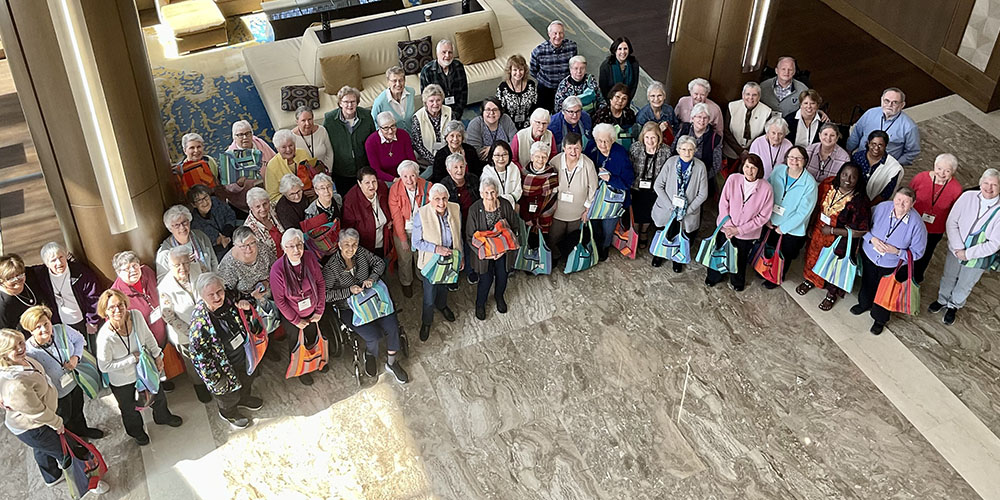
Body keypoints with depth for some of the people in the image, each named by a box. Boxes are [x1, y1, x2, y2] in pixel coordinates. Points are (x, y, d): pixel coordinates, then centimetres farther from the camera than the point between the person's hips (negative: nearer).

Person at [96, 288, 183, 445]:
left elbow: (148, 337, -4)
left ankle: (163, 416, 65)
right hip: (122, 381, -4)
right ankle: (136, 431, 58)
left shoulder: (136, 315, -25)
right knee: (130, 410, 25)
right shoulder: (105, 337, -37)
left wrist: (157, 355, 1)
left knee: (158, 395, 31)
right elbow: (104, 366, -26)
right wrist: (133, 359, -26)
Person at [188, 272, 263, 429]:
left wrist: (247, 305, -23)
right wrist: (214, 378, -19)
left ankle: (244, 398, 67)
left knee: (248, 379, 35)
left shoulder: (229, 297, -22)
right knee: (230, 395, 24)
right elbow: (198, 354, -25)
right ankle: (228, 413, 57)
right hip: (226, 366, -5)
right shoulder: (200, 321, -36)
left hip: (245, 355, 5)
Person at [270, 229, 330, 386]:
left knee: (315, 340, 25)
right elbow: (279, 300, -19)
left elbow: (320, 283, -8)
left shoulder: (310, 257, -20)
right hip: (291, 317, -3)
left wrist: (320, 311, -7)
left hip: (313, 313, 3)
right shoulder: (277, 269, -29)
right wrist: (296, 321, -13)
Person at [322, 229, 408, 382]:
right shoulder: (331, 267, -18)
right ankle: (370, 355, 16)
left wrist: (372, 278, -10)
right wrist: (349, 291, -24)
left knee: (392, 326, -16)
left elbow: (379, 263, 8)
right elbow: (325, 294, -18)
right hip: (349, 309, -4)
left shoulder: (361, 252, -5)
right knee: (373, 336, -22)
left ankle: (391, 363, 7)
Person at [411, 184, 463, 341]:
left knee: (444, 286, 30)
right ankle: (426, 321, 35)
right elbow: (416, 242, -17)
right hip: (431, 261, -4)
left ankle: (441, 305, 61)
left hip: (450, 258, 4)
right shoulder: (421, 214, -26)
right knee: (429, 294, 7)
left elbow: (458, 235, 2)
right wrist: (436, 249, -29)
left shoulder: (455, 210, -13)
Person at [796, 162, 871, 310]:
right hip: (818, 232, 4)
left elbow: (860, 231, -24)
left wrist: (832, 230, -23)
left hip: (839, 242, -4)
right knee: (813, 257, 27)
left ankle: (832, 293, 48)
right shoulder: (828, 184, -17)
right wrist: (811, 226, 2)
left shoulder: (860, 200, -30)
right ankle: (810, 280, 58)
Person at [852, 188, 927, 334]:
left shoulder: (916, 224, -27)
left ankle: (880, 320, 45)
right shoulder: (882, 207, -22)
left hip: (893, 266, -3)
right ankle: (865, 303, 60)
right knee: (867, 283, 29)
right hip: (869, 256, 3)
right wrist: (872, 239, -23)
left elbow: (917, 253, -18)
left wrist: (897, 251, -31)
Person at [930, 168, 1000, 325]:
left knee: (964, 285, 22)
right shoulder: (968, 197, -17)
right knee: (948, 277, 25)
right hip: (955, 251, 2)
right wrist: (958, 248, -19)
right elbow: (951, 223, -12)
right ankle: (942, 300, 52)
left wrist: (967, 254, -20)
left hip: (977, 258, -2)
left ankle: (953, 306, 48)